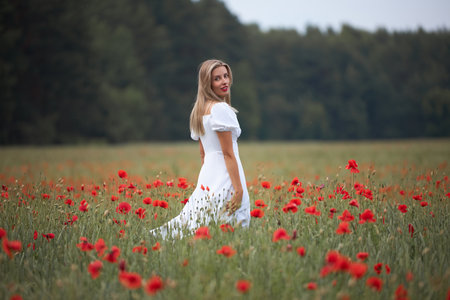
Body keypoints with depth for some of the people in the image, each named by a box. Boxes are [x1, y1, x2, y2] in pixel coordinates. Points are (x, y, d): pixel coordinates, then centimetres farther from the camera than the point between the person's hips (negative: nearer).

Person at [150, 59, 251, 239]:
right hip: (224, 181, -9)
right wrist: (238, 188, -15)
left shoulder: (200, 110, 16)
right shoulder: (221, 109, -11)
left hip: (206, 180, 9)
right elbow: (228, 153, -15)